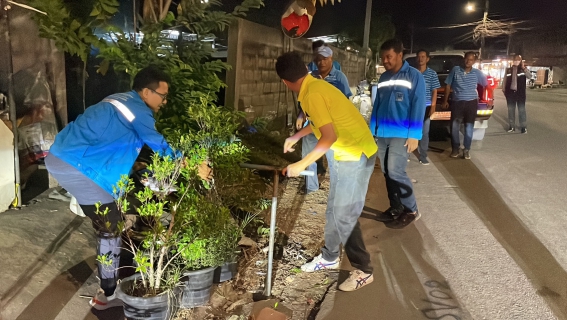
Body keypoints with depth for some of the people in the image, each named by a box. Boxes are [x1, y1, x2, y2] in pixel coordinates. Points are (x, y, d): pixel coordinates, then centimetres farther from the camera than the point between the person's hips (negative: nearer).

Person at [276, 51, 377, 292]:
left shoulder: (312, 95, -22)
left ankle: (363, 270, 14)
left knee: (344, 215, -2)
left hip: (356, 154, -10)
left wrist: (302, 164, -22)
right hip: (344, 152, 10)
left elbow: (329, 136, -27)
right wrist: (295, 137, 31)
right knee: (334, 209, 18)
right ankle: (329, 257, 34)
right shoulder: (315, 86, 8)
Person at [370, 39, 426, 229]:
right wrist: (372, 129, 12)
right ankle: (396, 208, 22)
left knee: (395, 171, -13)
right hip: (382, 134, 6)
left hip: (401, 134, -6)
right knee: (387, 172, 8)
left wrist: (414, 135, -16)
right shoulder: (383, 77, 13)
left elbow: (418, 106, -10)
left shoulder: (414, 76, -5)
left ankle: (411, 210, 3)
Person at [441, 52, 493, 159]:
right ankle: (455, 149, 15)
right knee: (454, 127, 0)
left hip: (471, 103, 0)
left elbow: (487, 85, 11)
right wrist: (445, 101, 4)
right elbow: (448, 85, 4)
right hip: (457, 102, 0)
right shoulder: (455, 70, -2)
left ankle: (467, 150, 15)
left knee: (469, 127, 4)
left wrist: (490, 99, 7)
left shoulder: (477, 73, 1)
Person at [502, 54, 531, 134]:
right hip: (510, 92, 2)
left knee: (521, 109, 1)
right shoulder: (508, 70, 8)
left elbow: (530, 76, -13)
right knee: (510, 109, 6)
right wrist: (503, 89, 6)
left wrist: (523, 67, -19)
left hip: (520, 92, -2)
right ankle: (512, 126, 14)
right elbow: (505, 80, 12)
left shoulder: (523, 69, 3)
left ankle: (524, 126, 5)